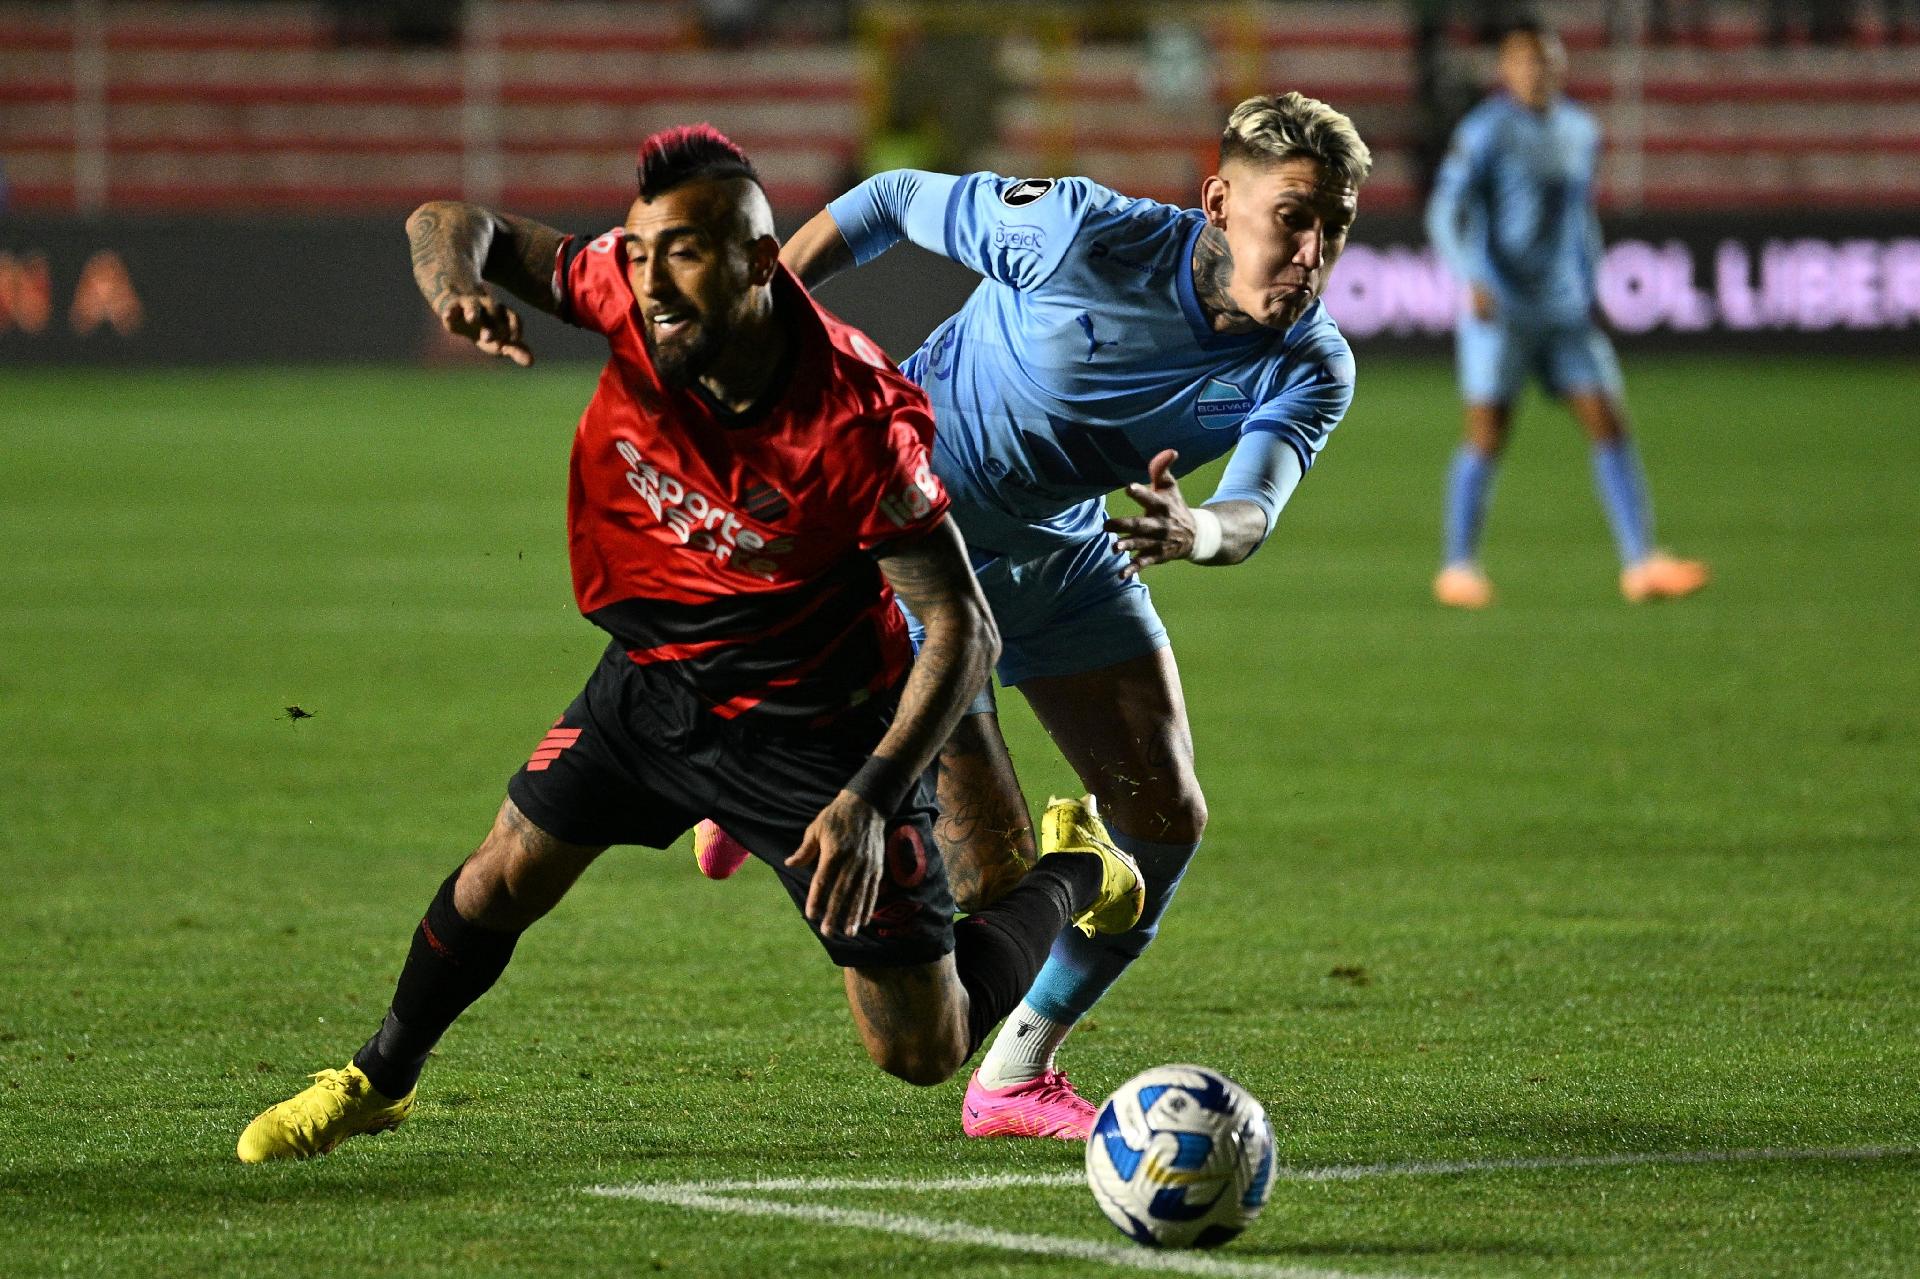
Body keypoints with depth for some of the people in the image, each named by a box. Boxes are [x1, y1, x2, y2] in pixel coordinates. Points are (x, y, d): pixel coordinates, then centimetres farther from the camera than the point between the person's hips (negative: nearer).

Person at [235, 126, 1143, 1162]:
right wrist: (455, 283, -32)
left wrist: (868, 797, -34)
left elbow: (963, 630, -25)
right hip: (655, 678, 4)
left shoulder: (857, 416, -33)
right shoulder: (629, 296, -20)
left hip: (813, 723, -4)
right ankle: (377, 1082, 36)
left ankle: (1073, 874, 28)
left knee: (923, 1054, 0)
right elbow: (450, 222, -7)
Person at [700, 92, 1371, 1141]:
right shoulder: (1089, 236, -28)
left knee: (1164, 819, -1)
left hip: (1059, 552, 6)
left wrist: (1201, 532, -56)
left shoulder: (1310, 370, -15)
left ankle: (1014, 1080, 19)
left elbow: (1254, 511, -32)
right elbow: (894, 201, -12)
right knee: (990, 878, -10)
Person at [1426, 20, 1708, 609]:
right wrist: (1476, 283, -27)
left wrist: (1589, 290, 19)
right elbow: (1446, 213, -15)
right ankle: (1458, 569, 7)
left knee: (1609, 423, -3)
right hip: (1500, 311, -6)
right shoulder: (1486, 131, -8)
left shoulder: (1580, 131, 12)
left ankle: (1641, 564, -5)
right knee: (1487, 436, -5)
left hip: (1567, 311, 6)